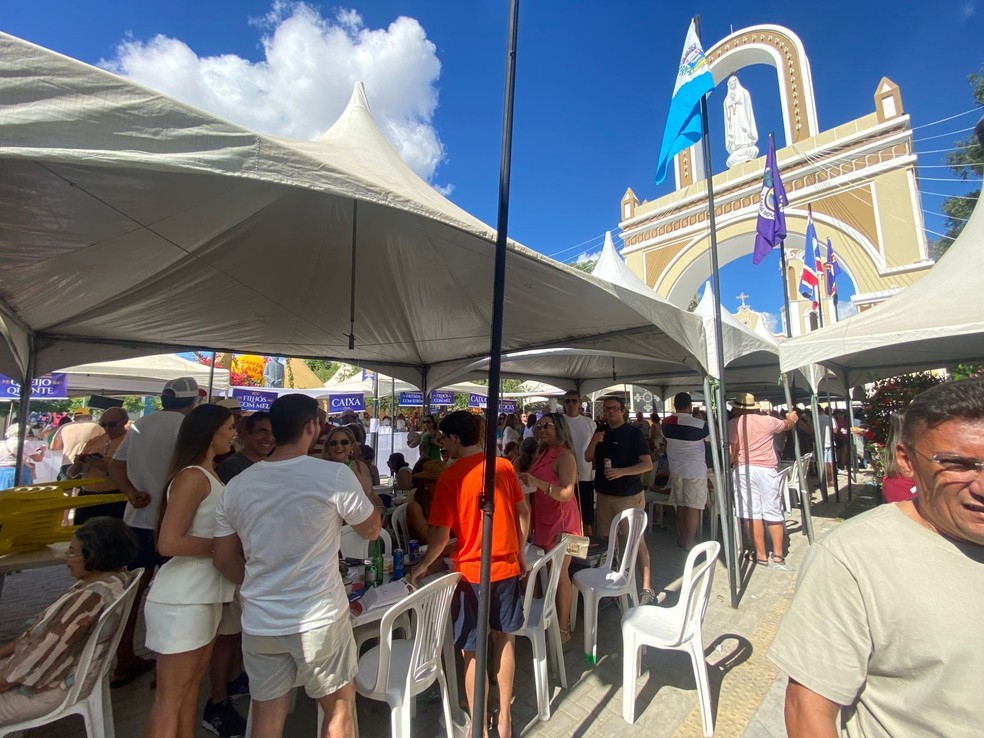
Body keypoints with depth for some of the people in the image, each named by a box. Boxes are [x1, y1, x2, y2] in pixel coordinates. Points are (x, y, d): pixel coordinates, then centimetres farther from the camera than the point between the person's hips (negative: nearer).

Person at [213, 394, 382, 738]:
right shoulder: (335, 475, -17)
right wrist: (364, 483, 10)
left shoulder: (237, 485, -2)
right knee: (340, 705, 18)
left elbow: (224, 559, 8)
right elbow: (372, 529, -3)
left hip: (259, 622, 5)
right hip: (319, 618, -4)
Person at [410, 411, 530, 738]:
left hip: (471, 571, -4)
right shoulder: (504, 466, -3)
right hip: (507, 566, 5)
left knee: (472, 651, 13)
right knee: (504, 640, 20)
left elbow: (441, 533, -15)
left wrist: (423, 565, 2)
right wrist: (521, 554, 15)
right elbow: (523, 512, 4)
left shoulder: (450, 476, -16)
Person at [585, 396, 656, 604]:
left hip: (629, 495, -5)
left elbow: (648, 464, -12)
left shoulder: (634, 433, -8)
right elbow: (588, 458, 6)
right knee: (609, 538, 12)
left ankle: (647, 587, 5)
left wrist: (621, 472, -23)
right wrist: (594, 442, -12)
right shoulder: (601, 433, 9)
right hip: (604, 494, 6)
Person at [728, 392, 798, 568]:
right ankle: (778, 555, 16)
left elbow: (731, 450, -11)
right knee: (773, 512, 10)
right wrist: (791, 419, 48)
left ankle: (761, 555, 7)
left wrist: (729, 464, 5)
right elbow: (786, 425, 26)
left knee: (752, 513, 2)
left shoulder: (733, 424, -3)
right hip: (768, 469, 2)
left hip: (744, 469, -2)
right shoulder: (768, 421, 5)